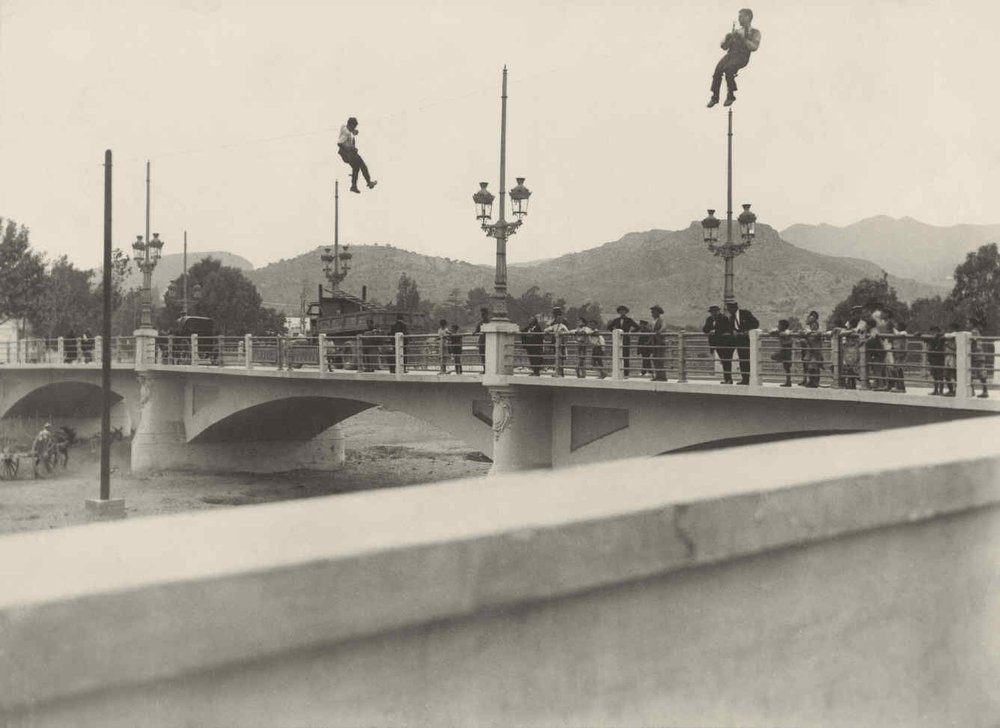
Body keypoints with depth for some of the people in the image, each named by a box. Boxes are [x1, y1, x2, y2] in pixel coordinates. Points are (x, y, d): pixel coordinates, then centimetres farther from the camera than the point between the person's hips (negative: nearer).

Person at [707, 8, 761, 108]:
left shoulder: (755, 33, 10)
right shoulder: (736, 30, 25)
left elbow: (754, 47, -9)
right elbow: (724, 47, 21)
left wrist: (742, 38, -13)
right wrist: (728, 38, 1)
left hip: (742, 56, -5)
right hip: (731, 54, 5)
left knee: (728, 68, -34)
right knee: (718, 68, -26)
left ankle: (731, 95, -20)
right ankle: (715, 97, -23)